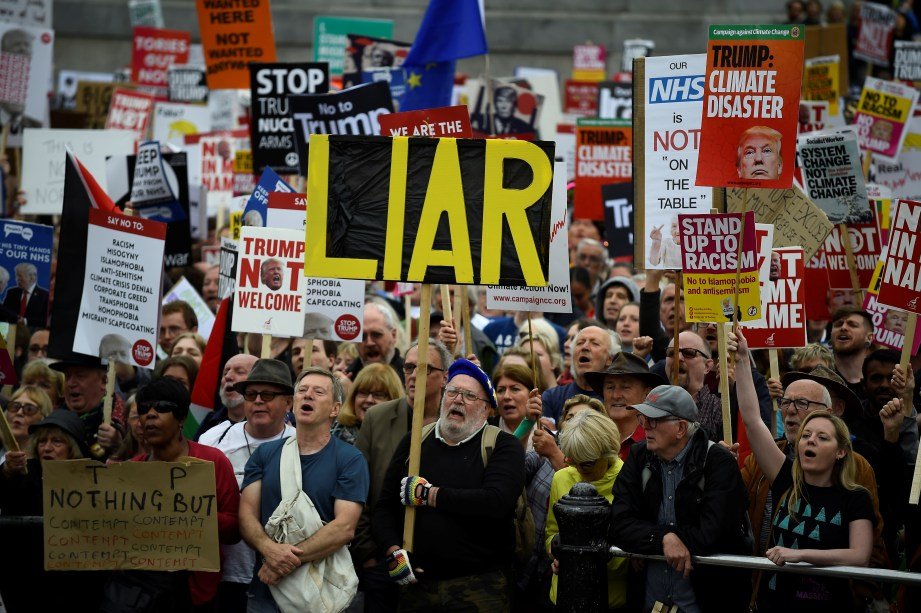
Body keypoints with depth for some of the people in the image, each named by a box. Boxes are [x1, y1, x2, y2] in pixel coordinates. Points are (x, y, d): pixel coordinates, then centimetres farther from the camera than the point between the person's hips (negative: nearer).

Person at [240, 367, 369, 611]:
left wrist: (291, 559, -21)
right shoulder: (265, 454, 8)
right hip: (264, 590, 3)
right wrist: (269, 549, -21)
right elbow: (247, 512, 0)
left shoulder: (350, 460, -4)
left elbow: (344, 527, -13)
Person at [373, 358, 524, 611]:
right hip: (418, 583, 3)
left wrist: (427, 495, -14)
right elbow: (385, 507, 10)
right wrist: (394, 551, -9)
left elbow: (497, 502, -20)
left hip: (480, 585, -3)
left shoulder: (504, 446, -1)